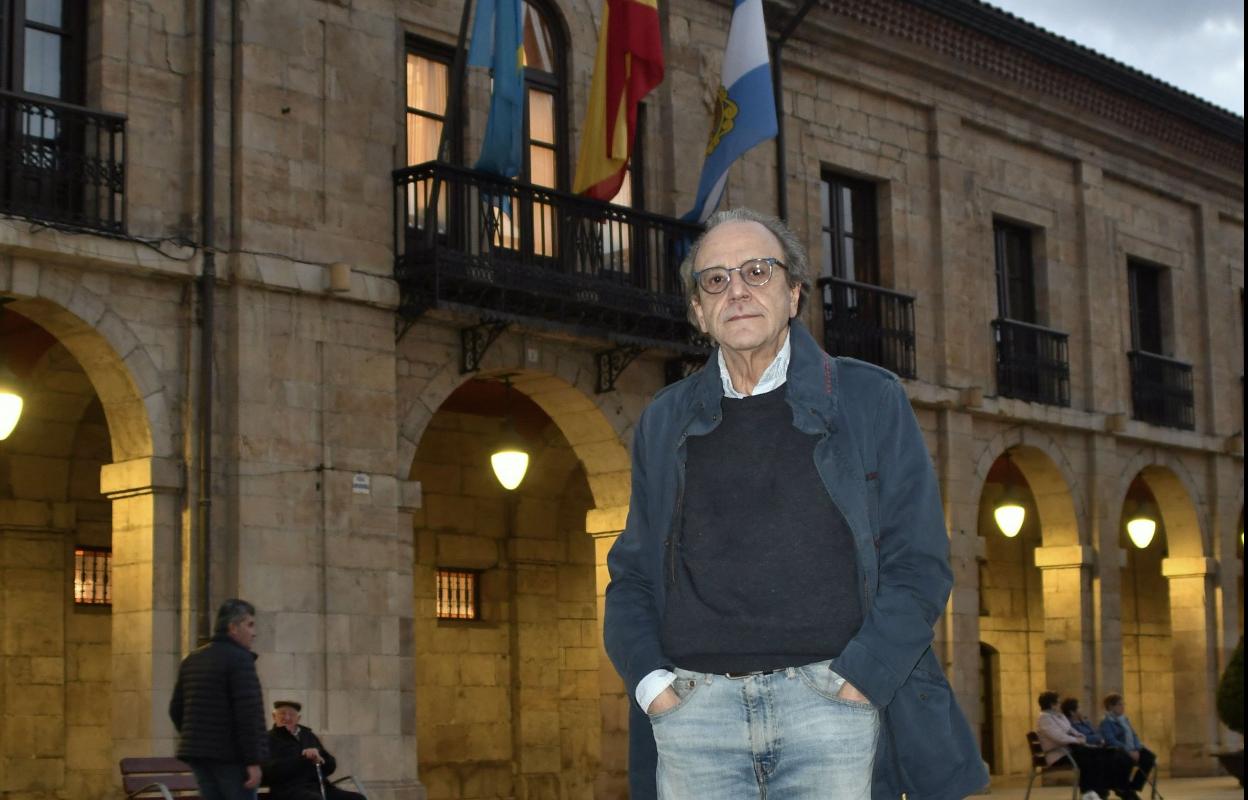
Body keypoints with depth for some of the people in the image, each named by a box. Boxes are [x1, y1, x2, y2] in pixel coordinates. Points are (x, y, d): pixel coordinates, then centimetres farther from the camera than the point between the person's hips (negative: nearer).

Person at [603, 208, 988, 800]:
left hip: (828, 701, -2)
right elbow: (631, 575, 17)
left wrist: (859, 679, -9)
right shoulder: (664, 421, 15)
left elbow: (919, 563, 3)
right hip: (693, 703, 2)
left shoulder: (870, 400, 8)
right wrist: (648, 679, -1)